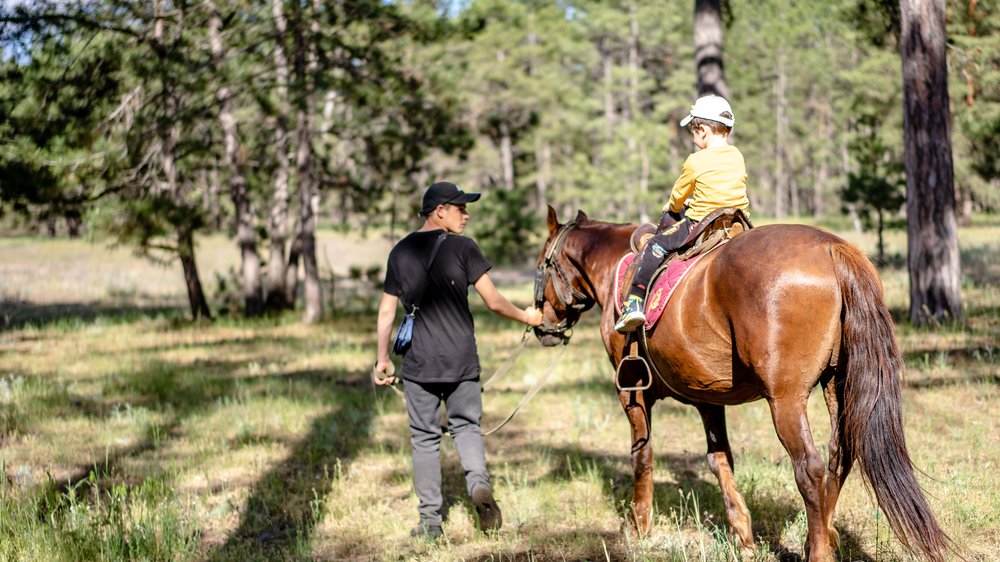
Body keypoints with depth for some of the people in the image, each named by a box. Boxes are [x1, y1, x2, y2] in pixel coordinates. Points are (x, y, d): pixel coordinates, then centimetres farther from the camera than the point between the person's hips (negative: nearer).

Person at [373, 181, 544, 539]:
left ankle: (430, 520, 8)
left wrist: (382, 359, 15)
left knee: (424, 437, 8)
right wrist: (526, 317, 10)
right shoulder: (463, 248, -5)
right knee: (466, 426, 15)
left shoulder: (401, 252, 5)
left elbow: (386, 311, 7)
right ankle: (478, 481, -12)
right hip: (462, 361, -1)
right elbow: (493, 302, -7)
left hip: (418, 362, 2)